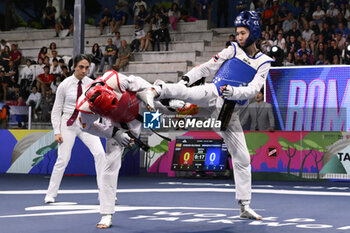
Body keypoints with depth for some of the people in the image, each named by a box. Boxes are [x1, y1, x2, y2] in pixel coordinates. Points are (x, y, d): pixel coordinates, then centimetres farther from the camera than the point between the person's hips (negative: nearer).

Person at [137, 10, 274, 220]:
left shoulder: (263, 63, 7)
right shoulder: (233, 50, 9)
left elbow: (252, 90, -6)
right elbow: (208, 68, 6)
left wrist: (232, 91, -23)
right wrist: (187, 78, -9)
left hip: (232, 112, 2)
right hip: (214, 96, -1)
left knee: (242, 159, 2)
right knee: (190, 92, -37)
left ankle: (245, 206, 10)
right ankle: (155, 91, -59)